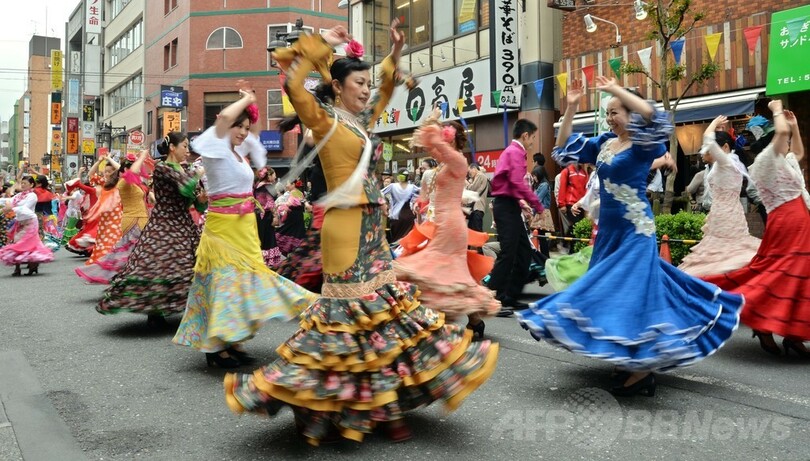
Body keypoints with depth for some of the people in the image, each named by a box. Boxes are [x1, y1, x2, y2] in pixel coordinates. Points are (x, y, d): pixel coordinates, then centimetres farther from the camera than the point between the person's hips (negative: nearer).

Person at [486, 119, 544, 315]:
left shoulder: (512, 151, 21)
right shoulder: (515, 152, -11)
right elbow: (518, 183, -21)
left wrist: (522, 203, 17)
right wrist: (538, 206, -16)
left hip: (509, 206, 11)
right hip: (506, 207, -11)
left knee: (524, 252, 12)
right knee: (508, 253, -12)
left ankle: (511, 297, 18)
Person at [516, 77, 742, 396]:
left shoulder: (643, 145, -10)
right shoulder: (604, 143, 10)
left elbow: (651, 116, -31)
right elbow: (564, 148, 15)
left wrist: (616, 89, -23)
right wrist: (571, 107, 6)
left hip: (634, 230, -8)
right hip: (608, 229, 8)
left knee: (631, 290, -9)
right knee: (611, 292, 13)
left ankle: (643, 370, 2)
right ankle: (633, 360, 26)